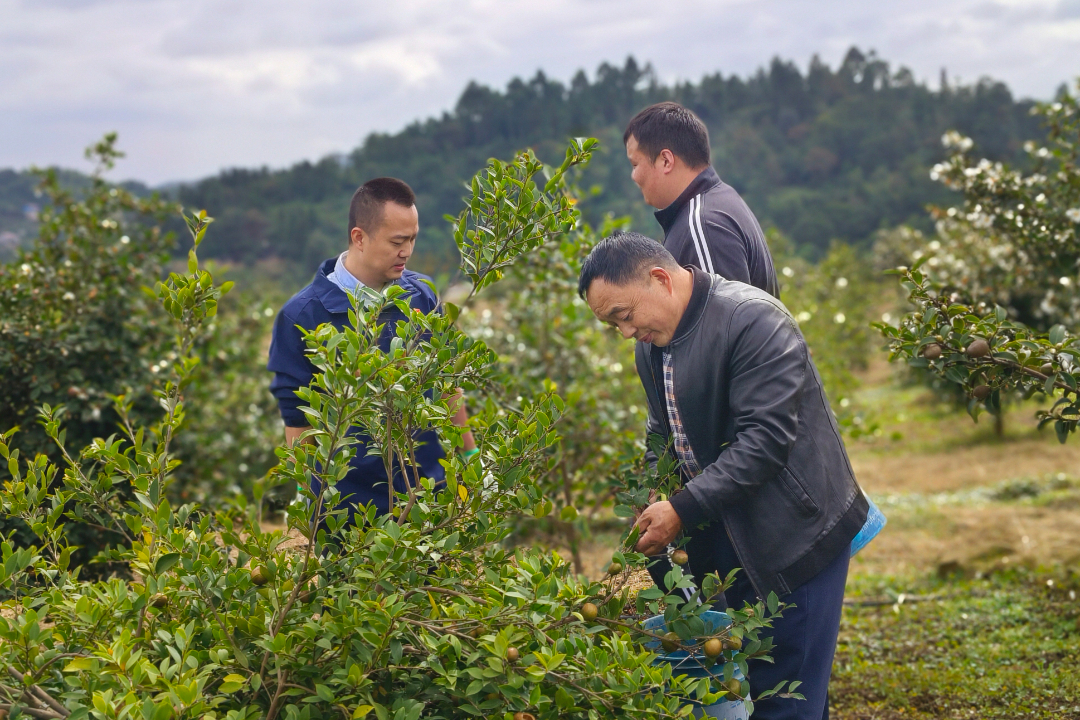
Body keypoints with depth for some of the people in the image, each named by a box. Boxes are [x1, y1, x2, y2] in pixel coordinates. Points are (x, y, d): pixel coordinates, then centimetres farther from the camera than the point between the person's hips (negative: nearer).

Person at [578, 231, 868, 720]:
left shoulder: (753, 320, -19)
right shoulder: (651, 342, 8)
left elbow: (764, 438, -24)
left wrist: (683, 510, -23)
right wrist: (649, 508, 2)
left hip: (793, 532, -8)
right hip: (732, 540, 8)